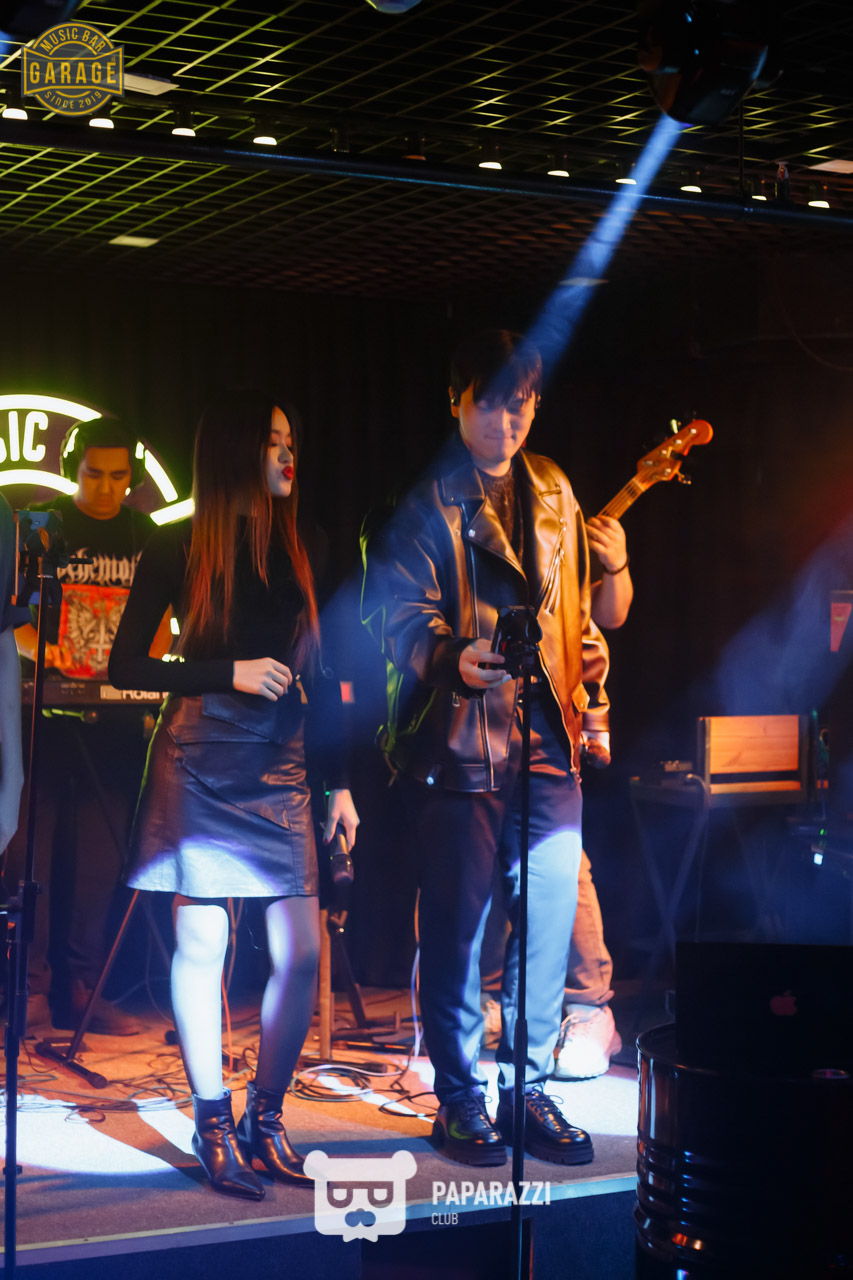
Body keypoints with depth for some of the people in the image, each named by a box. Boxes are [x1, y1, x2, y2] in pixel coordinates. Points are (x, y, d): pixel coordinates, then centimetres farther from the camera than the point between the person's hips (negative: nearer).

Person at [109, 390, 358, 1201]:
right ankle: (214, 1128, 11)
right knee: (202, 943, -1)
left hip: (277, 771, 5)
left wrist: (338, 783, 10)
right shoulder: (178, 549, -2)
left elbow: (317, 678, 14)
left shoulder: (294, 554, 12)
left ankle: (265, 1120, 14)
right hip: (199, 765, -4)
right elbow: (124, 666, -3)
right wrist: (230, 672, -12)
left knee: (303, 953, -1)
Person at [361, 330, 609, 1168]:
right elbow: (399, 617, -11)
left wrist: (588, 690, 13)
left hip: (547, 737, 5)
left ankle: (528, 1089, 17)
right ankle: (459, 1099, 13)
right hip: (455, 740, -5)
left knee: (550, 920, 4)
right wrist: (454, 659, -29)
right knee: (457, 924, 1)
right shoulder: (417, 500, -4)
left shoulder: (553, 494, 14)